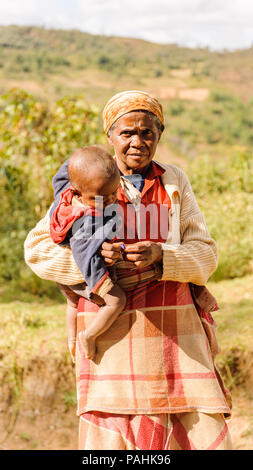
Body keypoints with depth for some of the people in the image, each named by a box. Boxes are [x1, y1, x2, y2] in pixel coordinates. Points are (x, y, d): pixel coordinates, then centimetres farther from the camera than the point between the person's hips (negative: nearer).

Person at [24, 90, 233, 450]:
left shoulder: (175, 183, 11)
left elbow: (204, 254, 4)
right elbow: (38, 248, 2)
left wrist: (160, 256, -17)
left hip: (174, 332, 2)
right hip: (112, 334, -1)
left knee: (205, 434, -2)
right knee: (110, 435, -4)